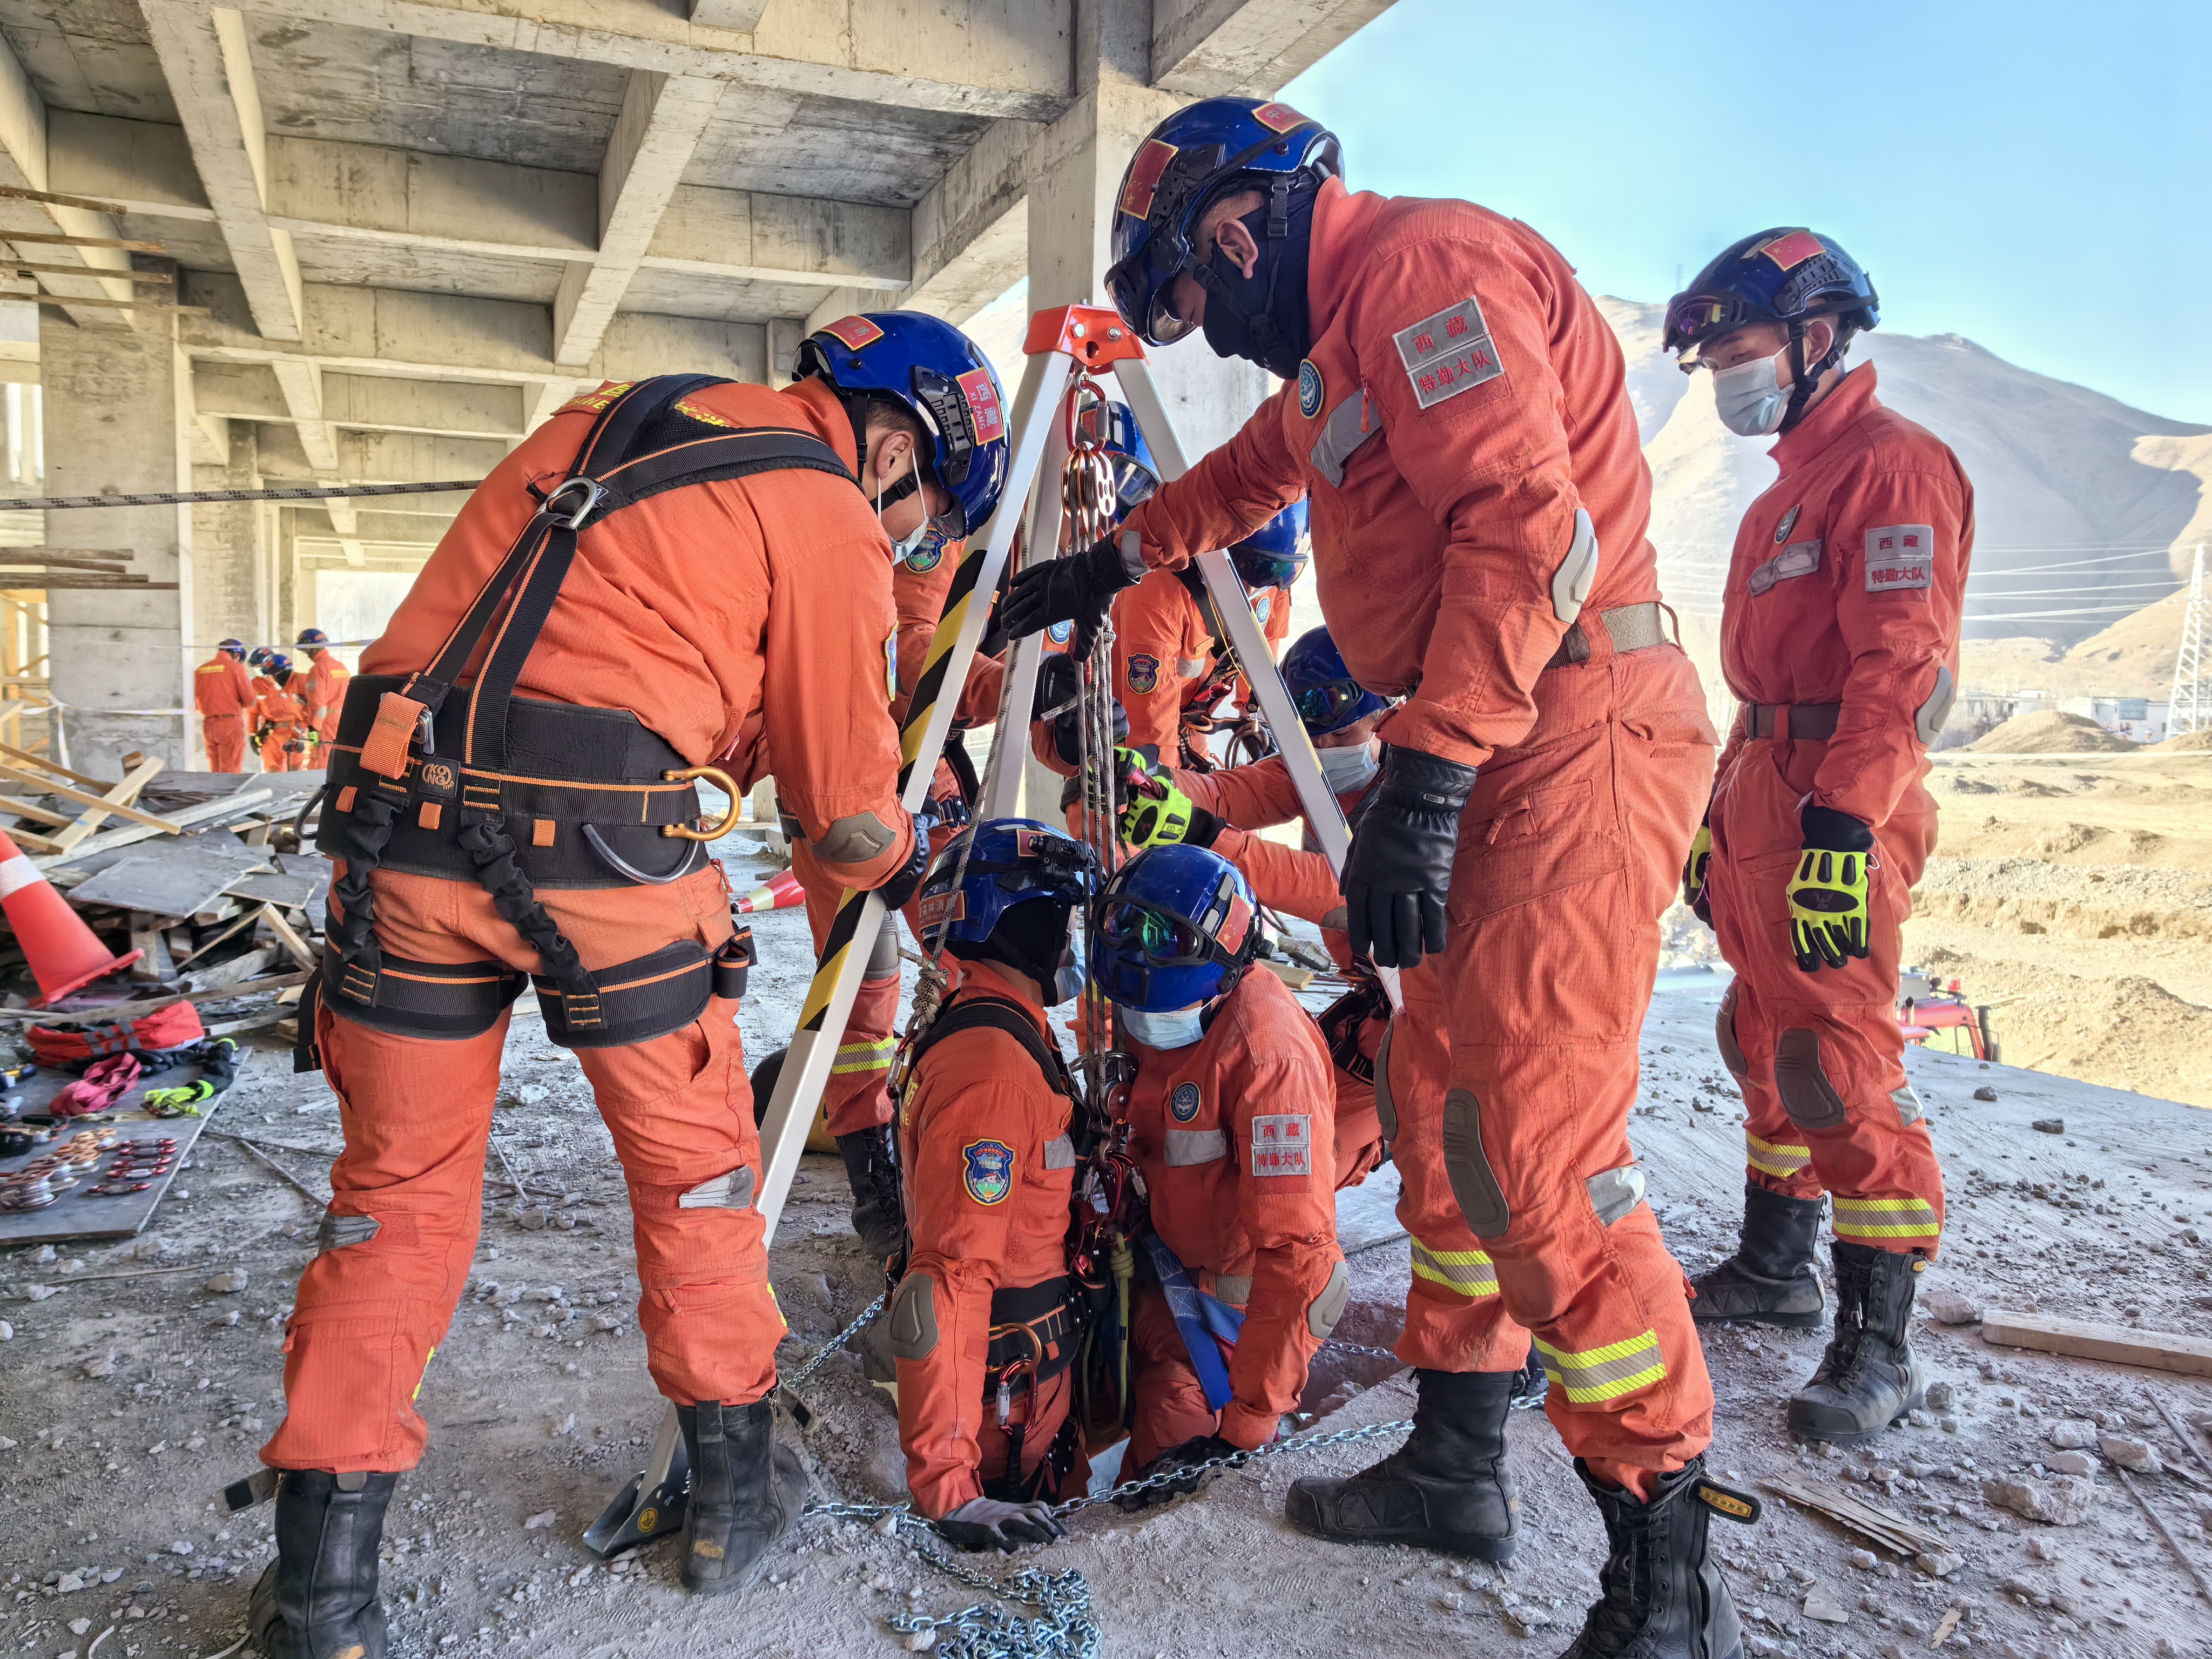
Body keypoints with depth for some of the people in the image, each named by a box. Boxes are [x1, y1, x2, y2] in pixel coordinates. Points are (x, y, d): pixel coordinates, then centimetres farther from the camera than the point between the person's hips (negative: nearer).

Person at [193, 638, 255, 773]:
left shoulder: (201, 670, 8)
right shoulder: (236, 668, -6)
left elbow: (198, 704, 13)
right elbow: (250, 701, -6)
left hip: (208, 725, 5)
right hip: (231, 724, -5)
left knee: (215, 771, 13)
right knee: (231, 773, -2)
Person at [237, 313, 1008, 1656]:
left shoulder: (609, 419, 23)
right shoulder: (828, 516, 2)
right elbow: (848, 810, 4)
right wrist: (907, 865, 23)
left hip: (402, 814, 6)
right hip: (604, 841, -5)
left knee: (402, 1187, 16)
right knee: (694, 1163, 15)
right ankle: (737, 1490, 30)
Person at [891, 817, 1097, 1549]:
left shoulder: (1008, 1030, 6)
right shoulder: (991, 1067, -25)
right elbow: (950, 1277, -30)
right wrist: (949, 1487, -30)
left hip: (1037, 1353, 9)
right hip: (1005, 1380, -9)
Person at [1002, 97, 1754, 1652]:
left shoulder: (1426, 262, -8)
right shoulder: (1338, 343, 24)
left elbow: (1529, 526, -22)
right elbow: (1244, 480, 43)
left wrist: (1424, 778, -27)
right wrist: (1105, 565, 50)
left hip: (1575, 727, -10)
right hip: (1488, 750, 11)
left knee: (1535, 1143, -15)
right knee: (1444, 1104, 13)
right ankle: (1457, 1457, 26)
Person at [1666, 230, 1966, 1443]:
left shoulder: (1891, 464, -9)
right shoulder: (1789, 488, 22)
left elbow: (1900, 666, -20)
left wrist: (1844, 828, -27)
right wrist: (1721, 817, 21)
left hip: (1840, 810, -10)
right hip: (1767, 797, 10)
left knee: (1838, 1061, -10)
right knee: (1766, 1039, 15)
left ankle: (1877, 1342, -1)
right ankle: (1776, 1263, 29)